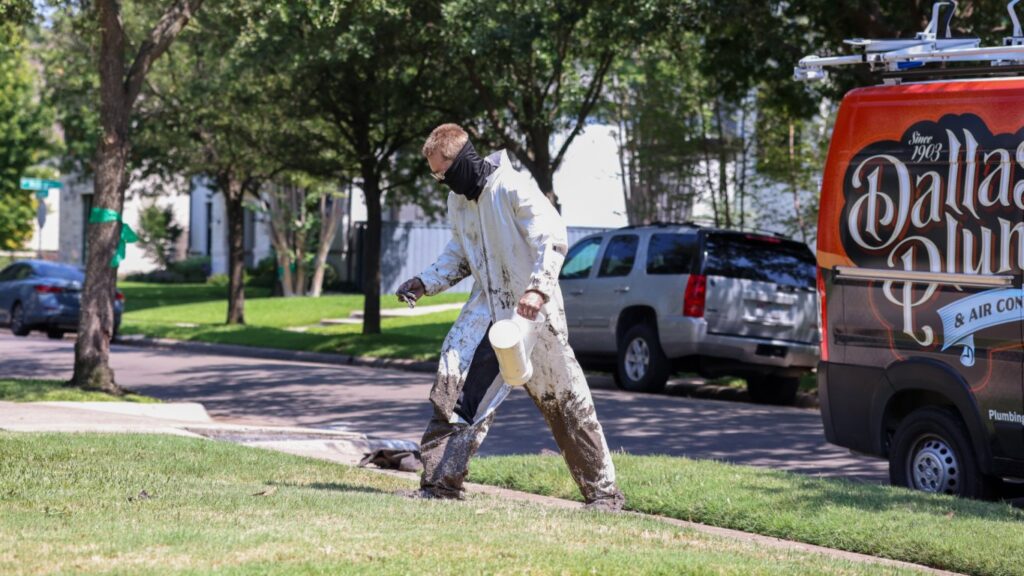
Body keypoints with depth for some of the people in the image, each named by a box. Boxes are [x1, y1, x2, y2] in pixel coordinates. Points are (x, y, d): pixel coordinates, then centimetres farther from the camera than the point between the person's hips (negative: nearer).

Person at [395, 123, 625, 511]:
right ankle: (441, 482, 0)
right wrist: (425, 283, 4)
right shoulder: (458, 200, 8)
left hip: (531, 310, -7)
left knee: (563, 399, -1)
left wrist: (538, 289, -34)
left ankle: (603, 490, 7)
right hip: (486, 309, 7)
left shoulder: (513, 188, -17)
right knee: (452, 385, -6)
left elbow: (553, 238, -22)